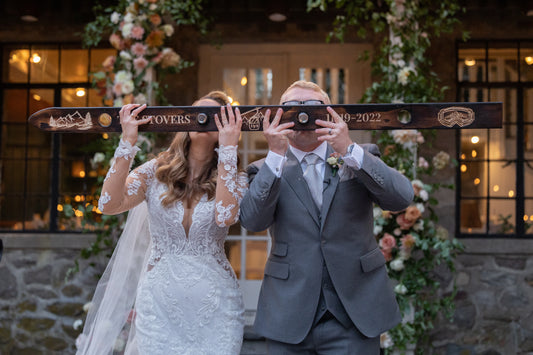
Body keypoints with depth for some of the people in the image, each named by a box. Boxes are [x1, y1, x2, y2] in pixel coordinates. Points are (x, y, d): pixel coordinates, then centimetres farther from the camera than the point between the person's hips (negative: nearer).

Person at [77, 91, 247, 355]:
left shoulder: (234, 179, -1)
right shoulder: (156, 171, 2)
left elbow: (225, 216, -23)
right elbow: (109, 204, -13)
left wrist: (229, 149, -21)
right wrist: (128, 141, -17)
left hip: (214, 306, 0)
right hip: (159, 301, 1)